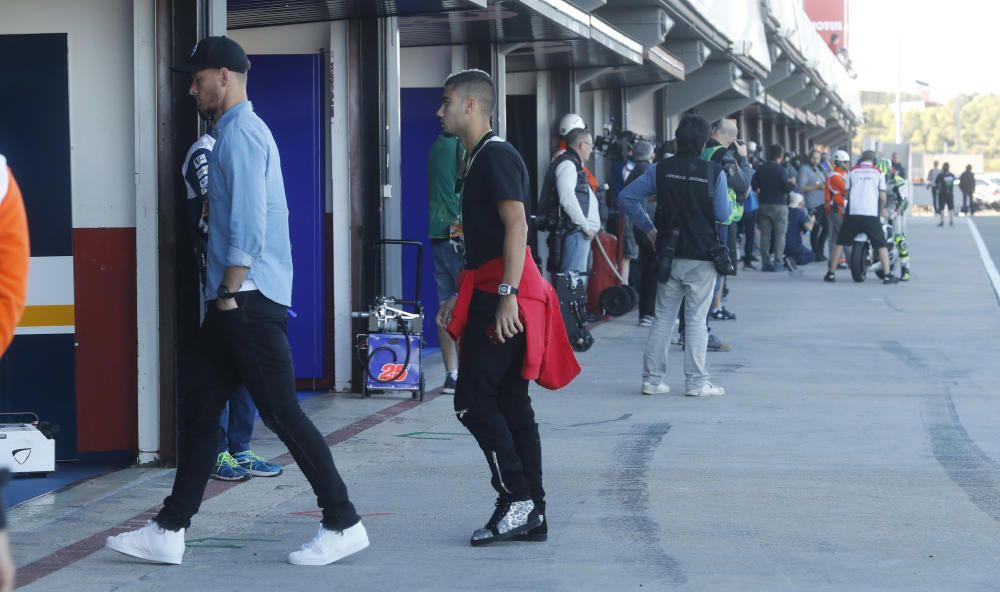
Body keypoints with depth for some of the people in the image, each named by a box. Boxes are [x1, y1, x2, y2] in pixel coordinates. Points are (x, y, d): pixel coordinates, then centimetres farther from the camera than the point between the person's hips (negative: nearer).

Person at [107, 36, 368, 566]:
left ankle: (343, 524, -1)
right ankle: (169, 532, 12)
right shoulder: (238, 132, 19)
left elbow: (249, 225, -20)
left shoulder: (241, 133, -12)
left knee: (281, 412, -7)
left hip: (250, 299, -10)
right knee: (198, 408, 9)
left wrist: (229, 294, -18)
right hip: (235, 299, 10)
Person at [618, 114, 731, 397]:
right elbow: (723, 215, -7)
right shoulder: (714, 172, -8)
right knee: (696, 319, 3)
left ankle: (652, 379, 11)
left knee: (663, 317, 10)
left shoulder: (661, 169, 0)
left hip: (668, 254, 3)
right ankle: (696, 382, 3)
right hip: (701, 257, -3)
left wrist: (648, 228, 5)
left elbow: (627, 197, -2)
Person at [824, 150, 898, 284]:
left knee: (841, 242, 11)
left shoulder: (852, 171, 11)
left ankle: (831, 273, 8)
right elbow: (882, 196, 4)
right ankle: (887, 275, -4)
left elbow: (846, 192, 11)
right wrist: (882, 209, 22)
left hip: (852, 212, 2)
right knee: (881, 244, 5)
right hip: (871, 213, -2)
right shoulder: (878, 173, 7)